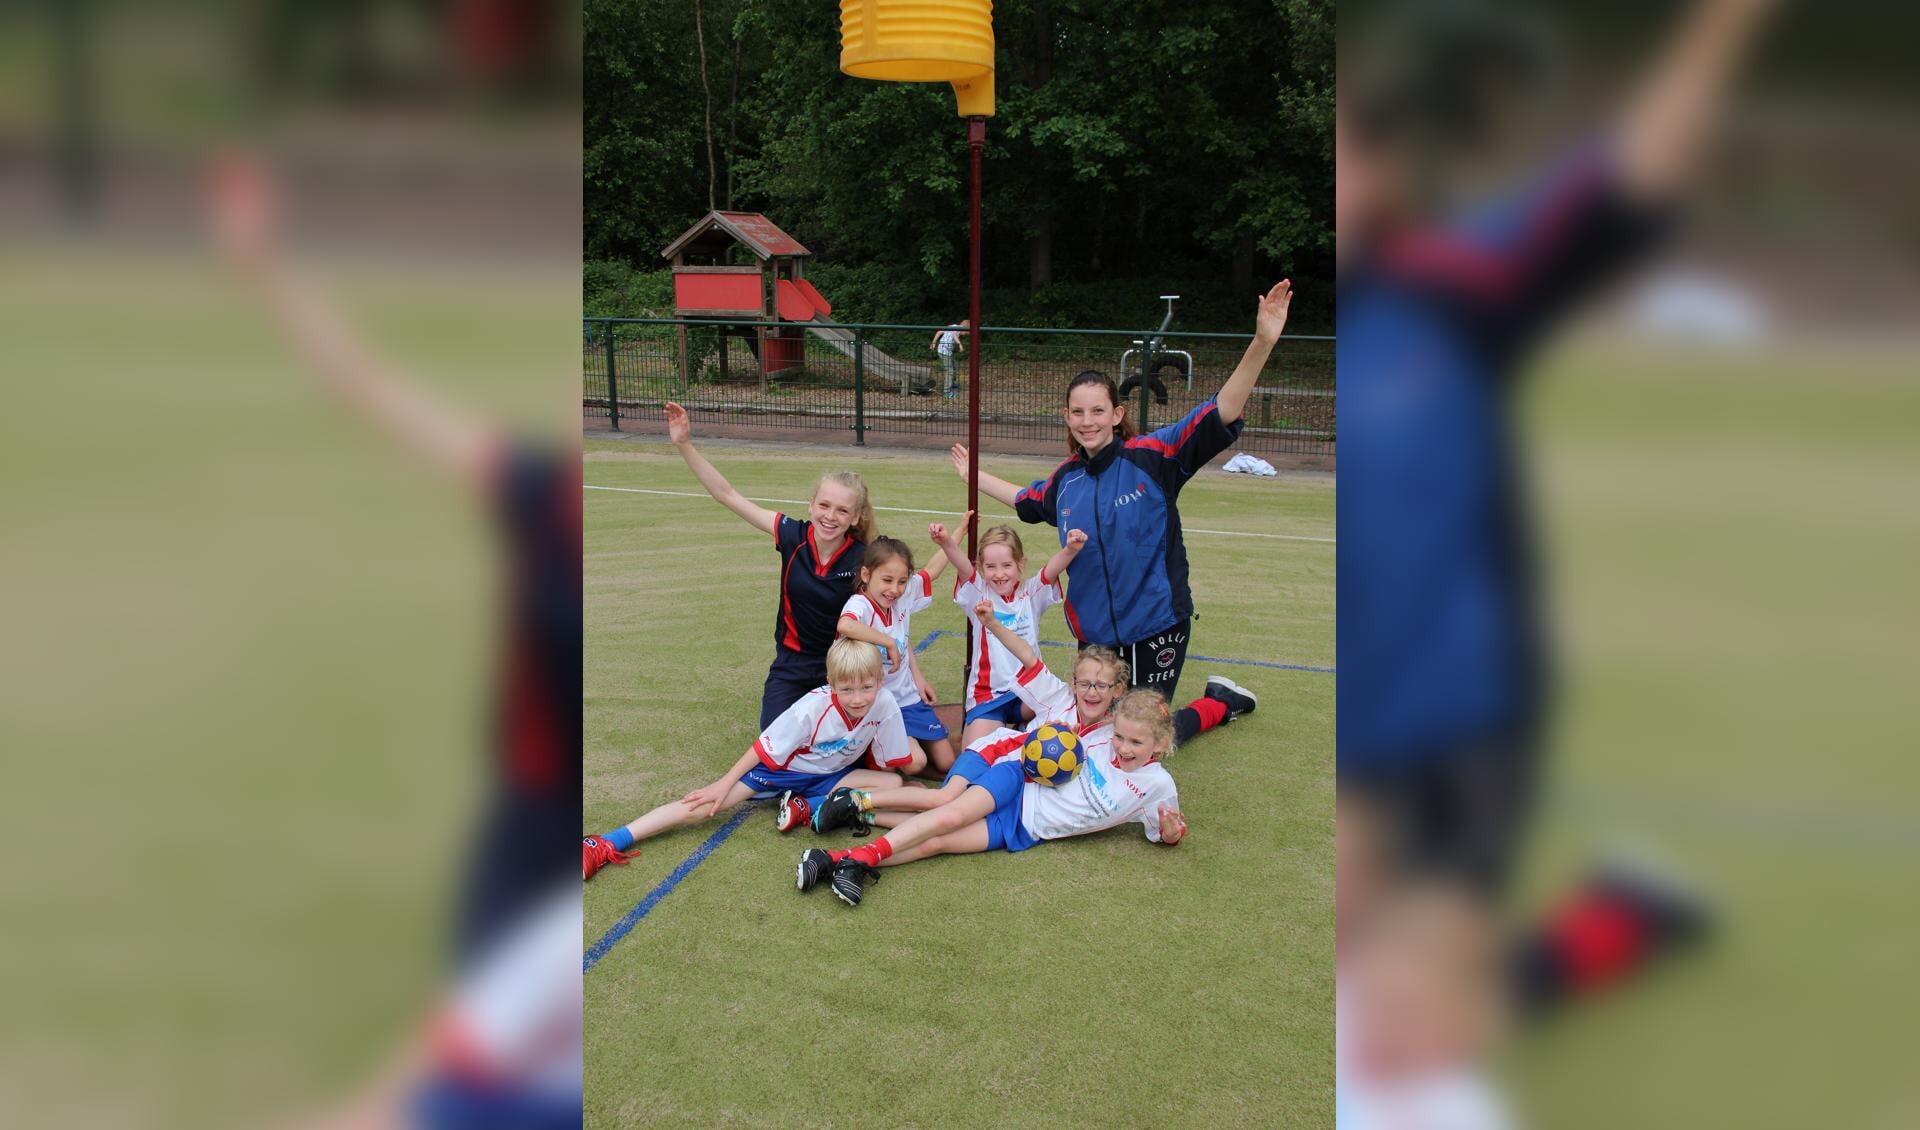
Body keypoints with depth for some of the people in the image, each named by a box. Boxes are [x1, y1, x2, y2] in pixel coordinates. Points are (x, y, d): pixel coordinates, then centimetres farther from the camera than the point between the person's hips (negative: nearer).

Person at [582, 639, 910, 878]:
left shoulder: (885, 705, -24)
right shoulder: (812, 708, -30)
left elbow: (887, 763, -7)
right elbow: (764, 748, -20)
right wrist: (724, 784, -18)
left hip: (828, 777, 4)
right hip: (782, 769, -3)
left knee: (893, 784, -20)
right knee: (705, 804, -19)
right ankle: (605, 845, -17)